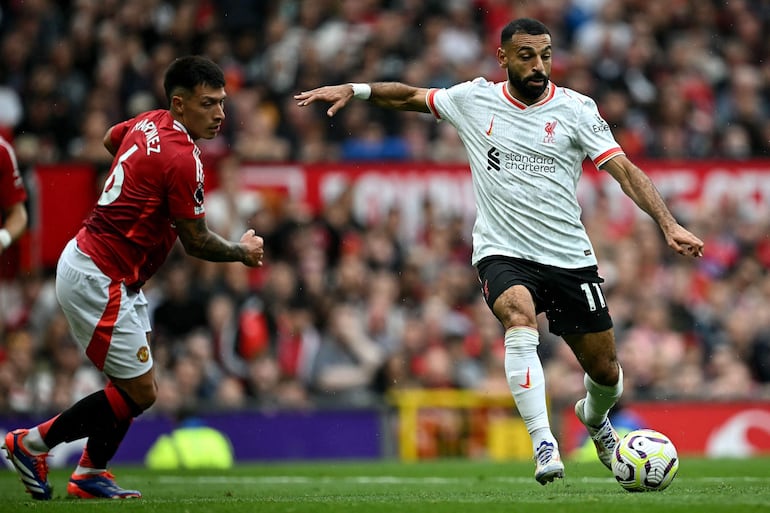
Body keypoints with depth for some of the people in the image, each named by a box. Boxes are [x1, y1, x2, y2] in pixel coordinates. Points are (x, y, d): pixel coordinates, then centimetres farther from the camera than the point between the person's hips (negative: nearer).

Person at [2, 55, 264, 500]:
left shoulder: (149, 123, 5)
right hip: (98, 280, -10)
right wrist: (243, 252, 3)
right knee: (139, 393, -4)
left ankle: (90, 476, 22)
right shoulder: (183, 159, -22)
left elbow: (111, 139, 29)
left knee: (137, 386, 14)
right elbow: (197, 242, -14)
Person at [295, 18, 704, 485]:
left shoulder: (576, 109, -3)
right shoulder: (475, 100, 2)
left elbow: (625, 170, -9)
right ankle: (544, 444, -34)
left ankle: (595, 418, 44)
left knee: (606, 372, 6)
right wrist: (354, 90, 5)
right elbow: (411, 97, 18)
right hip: (502, 253, -1)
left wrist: (669, 224, -20)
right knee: (520, 319, -34)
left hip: (570, 258, 1)